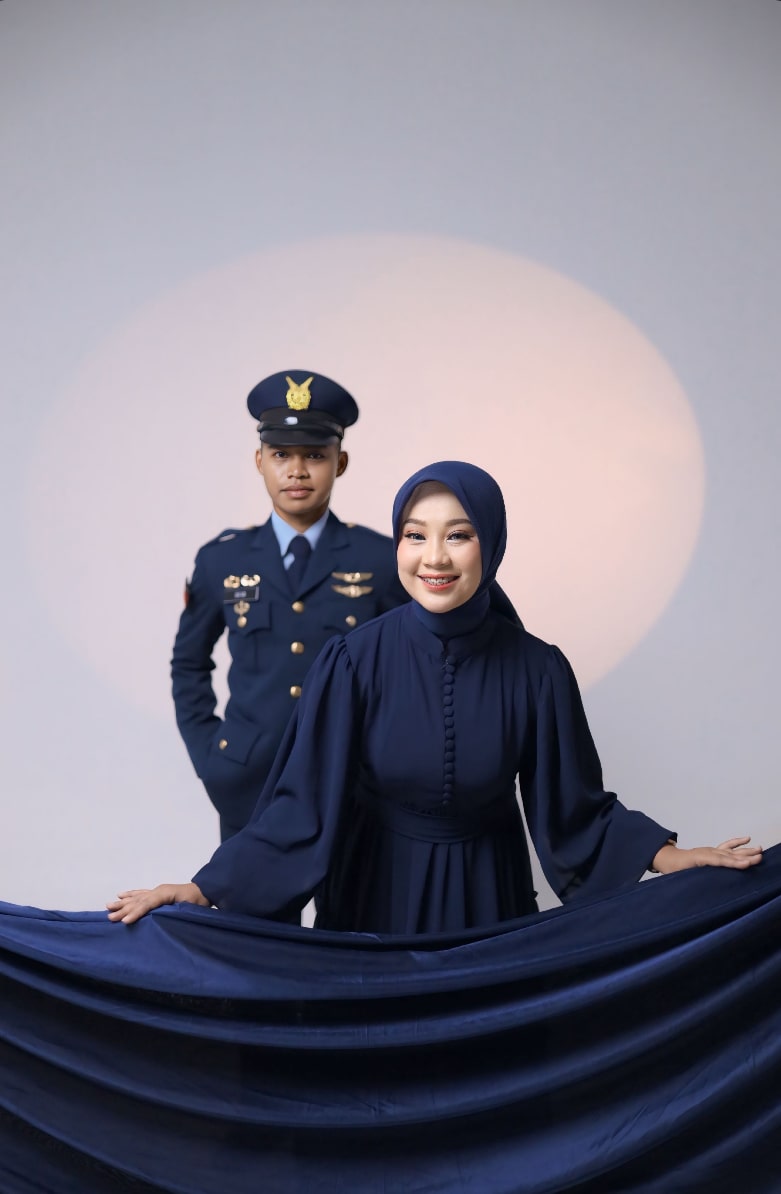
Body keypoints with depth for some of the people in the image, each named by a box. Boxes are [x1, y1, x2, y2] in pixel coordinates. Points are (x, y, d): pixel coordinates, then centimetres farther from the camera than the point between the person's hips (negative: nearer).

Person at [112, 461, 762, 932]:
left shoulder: (536, 670, -12)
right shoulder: (354, 662, -15)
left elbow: (574, 806, -6)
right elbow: (303, 802, -16)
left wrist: (673, 857, -17)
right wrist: (205, 888, -24)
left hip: (485, 897, 1)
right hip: (376, 895, -1)